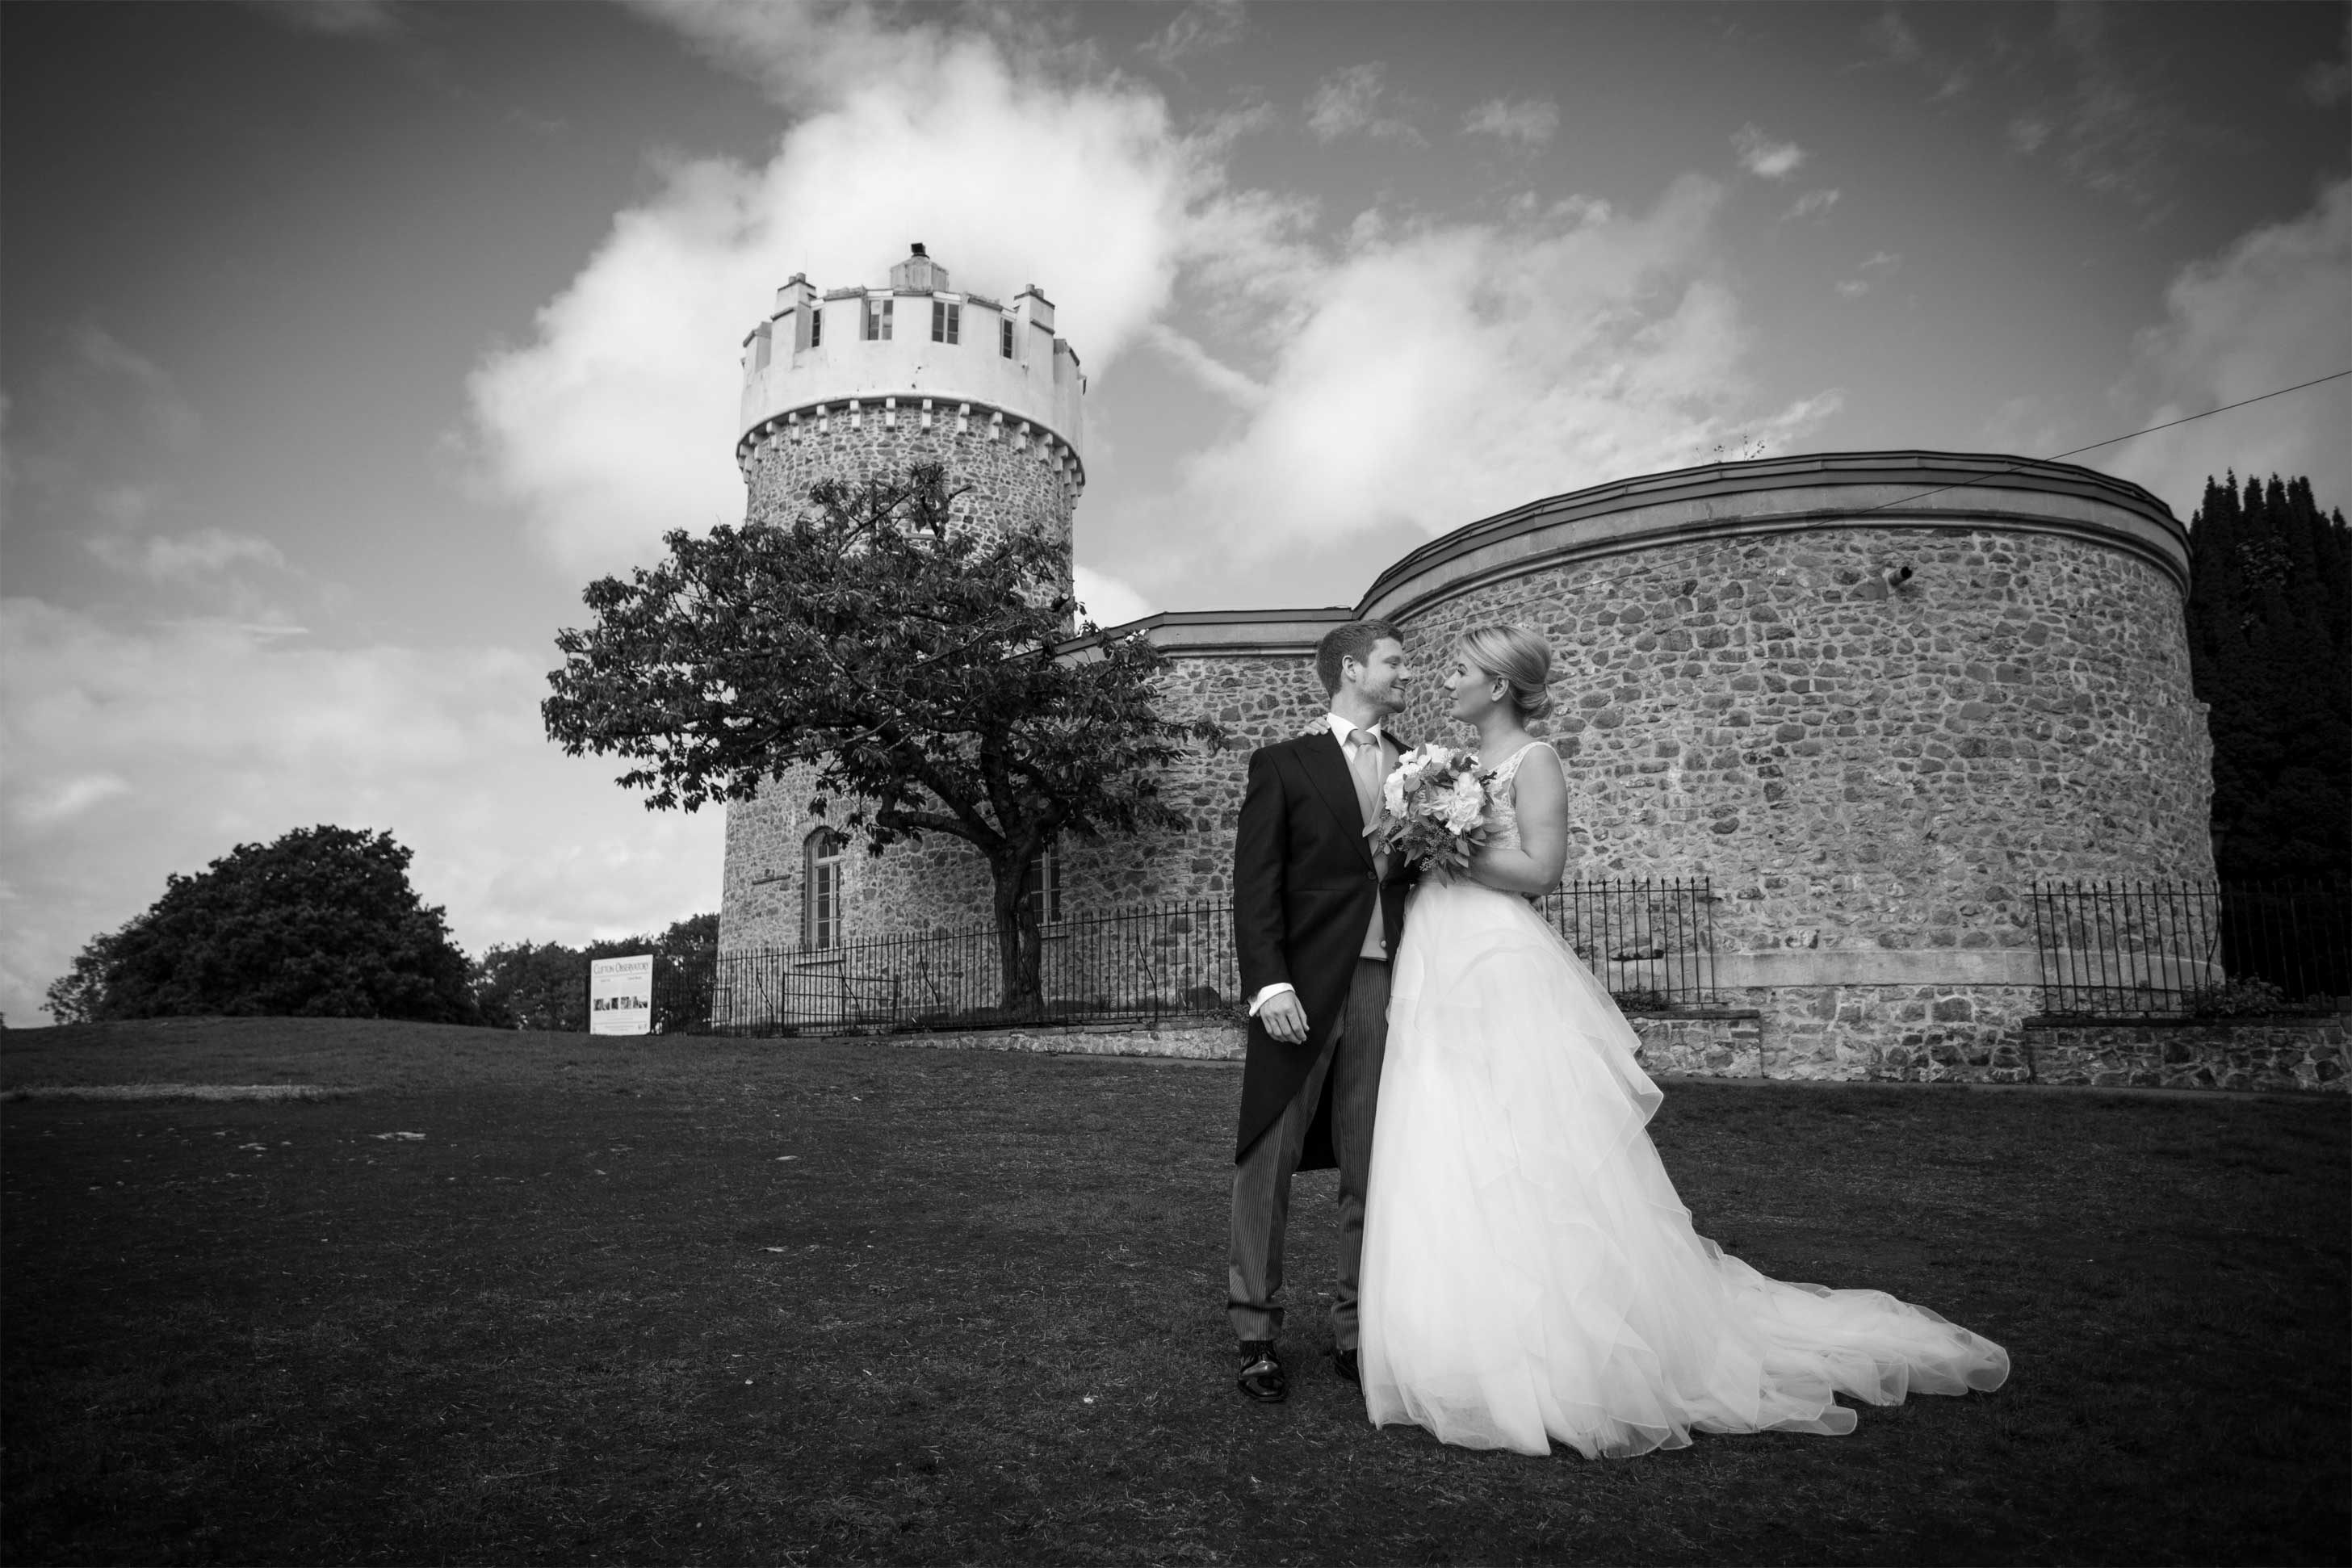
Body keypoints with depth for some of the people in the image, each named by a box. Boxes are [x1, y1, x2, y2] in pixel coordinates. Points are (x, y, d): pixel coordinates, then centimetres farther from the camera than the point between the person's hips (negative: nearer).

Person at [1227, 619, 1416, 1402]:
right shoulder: (1283, 765, 3)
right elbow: (1255, 885, -3)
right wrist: (1269, 985, -13)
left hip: (1388, 990, 3)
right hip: (1303, 989, -3)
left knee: (1371, 1170, 8)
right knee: (1269, 1161, 3)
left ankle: (1357, 1328, 20)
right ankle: (1256, 1331, 15)